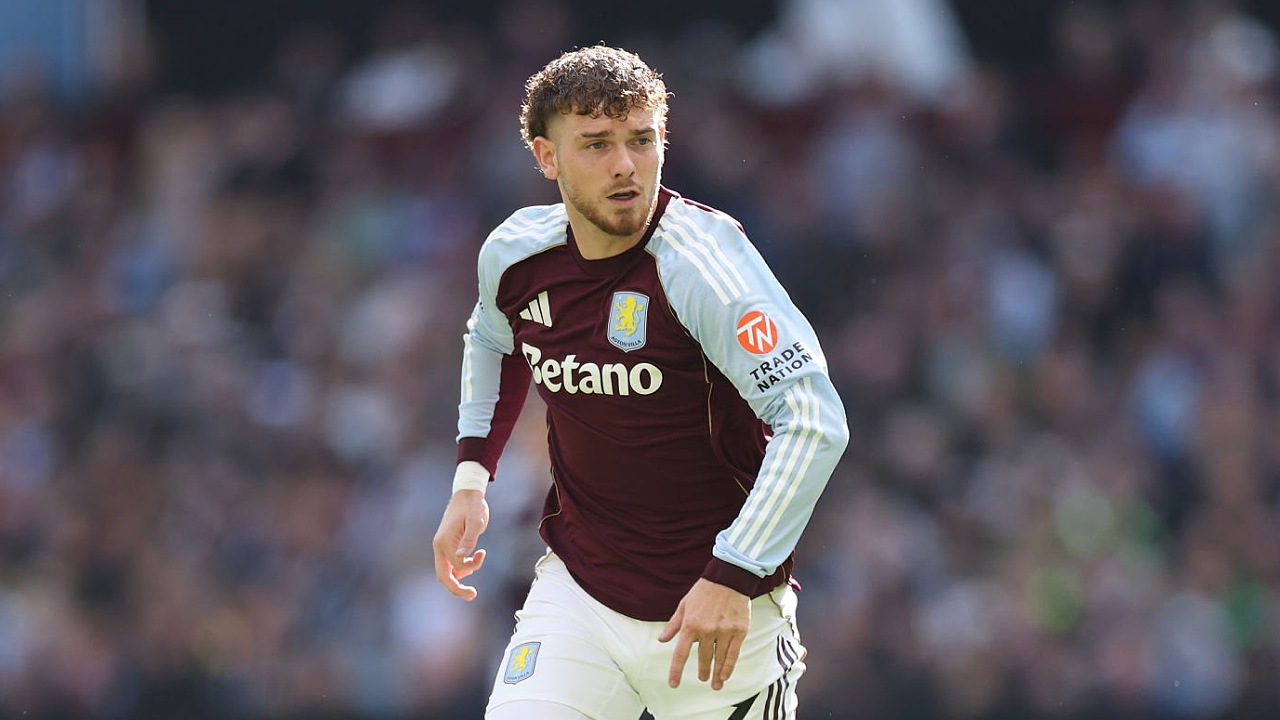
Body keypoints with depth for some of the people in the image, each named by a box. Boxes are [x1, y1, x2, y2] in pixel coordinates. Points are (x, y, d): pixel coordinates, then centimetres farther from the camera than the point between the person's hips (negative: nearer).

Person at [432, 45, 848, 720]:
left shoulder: (701, 255, -20)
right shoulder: (514, 252, -2)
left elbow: (815, 421, -27)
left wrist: (735, 577, -29)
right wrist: (470, 478, 13)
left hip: (721, 615, -4)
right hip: (574, 593, 4)